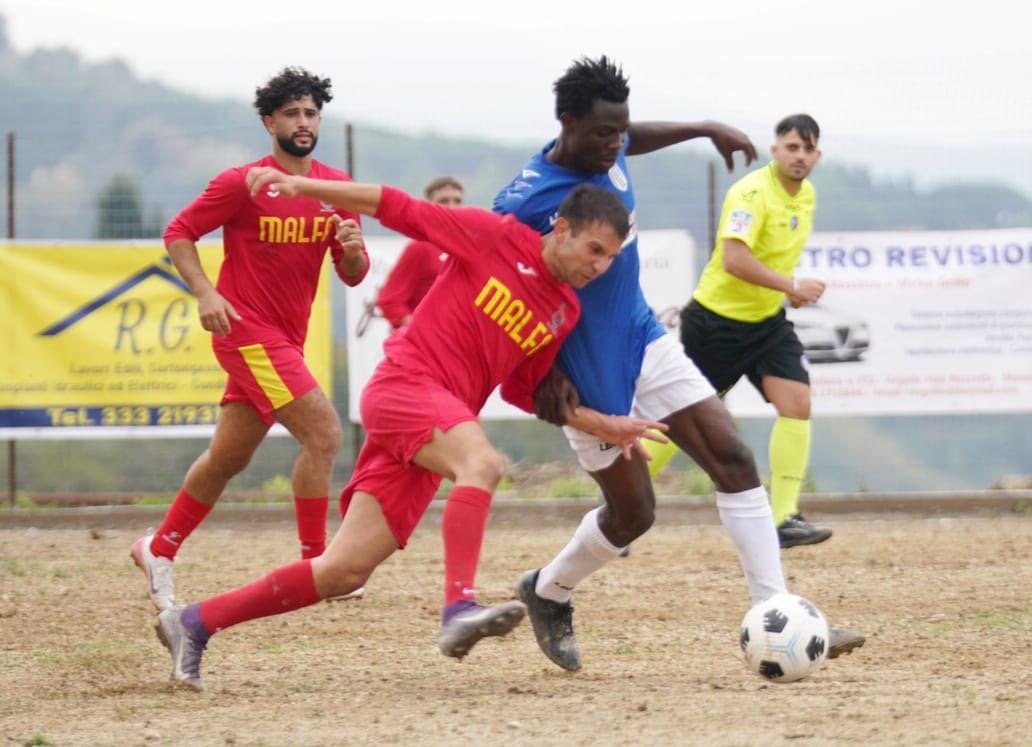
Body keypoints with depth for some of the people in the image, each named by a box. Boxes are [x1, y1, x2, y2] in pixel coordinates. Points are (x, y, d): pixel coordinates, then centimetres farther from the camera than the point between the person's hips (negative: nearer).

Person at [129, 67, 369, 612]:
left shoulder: (337, 188, 6)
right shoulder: (242, 184, -10)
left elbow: (353, 276, 7)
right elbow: (178, 233, -4)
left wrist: (352, 250, -16)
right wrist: (205, 292, -18)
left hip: (286, 338, 7)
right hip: (247, 331, -7)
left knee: (229, 457, 14)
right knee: (323, 431, -18)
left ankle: (158, 550, 30)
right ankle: (314, 563, -12)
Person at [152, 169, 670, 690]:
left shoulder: (565, 312, 14)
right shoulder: (496, 237, -4)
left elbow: (524, 391, 22)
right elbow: (394, 208, -1)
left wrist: (603, 426, 13)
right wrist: (299, 185, -7)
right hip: (404, 383, -7)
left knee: (345, 572, 0)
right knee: (482, 463, -36)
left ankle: (193, 623, 8)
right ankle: (459, 609, -50)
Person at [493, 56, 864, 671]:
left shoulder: (609, 154, -4)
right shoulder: (523, 204, -24)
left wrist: (707, 129, 22)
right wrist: (544, 372, -19)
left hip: (645, 341, 7)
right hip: (588, 376, -7)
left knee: (733, 458, -6)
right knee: (633, 512, 3)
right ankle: (548, 592, 33)